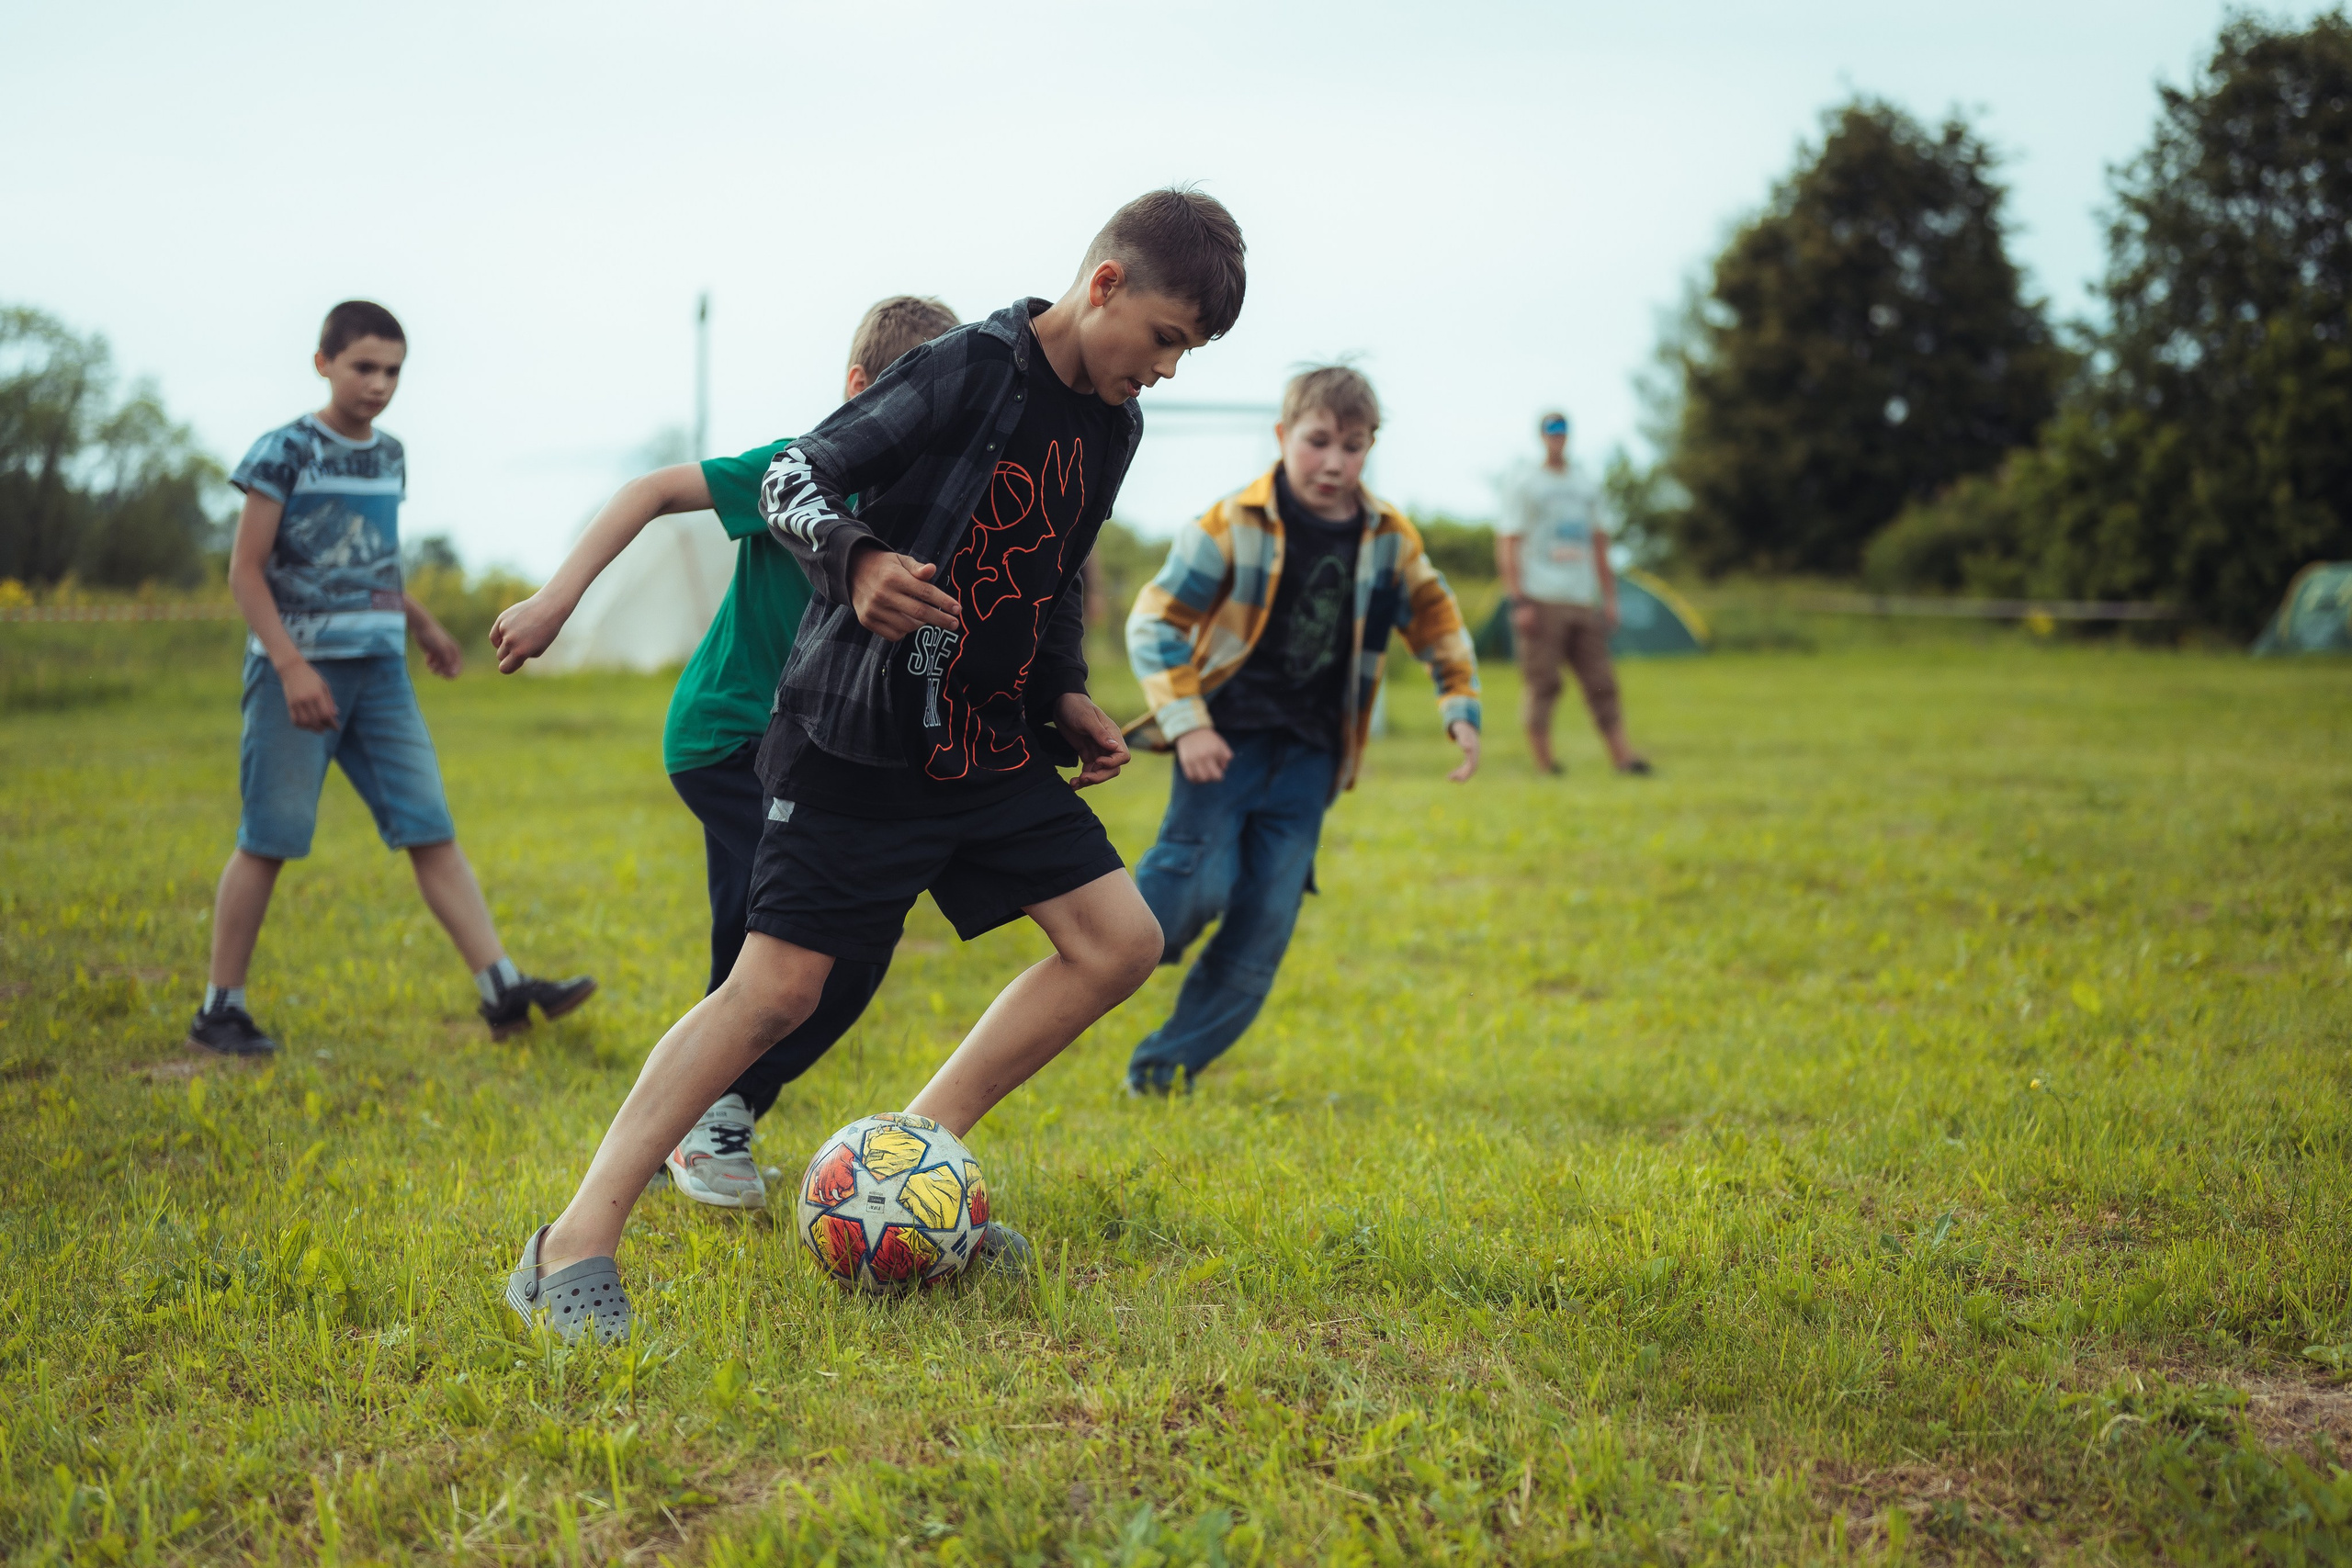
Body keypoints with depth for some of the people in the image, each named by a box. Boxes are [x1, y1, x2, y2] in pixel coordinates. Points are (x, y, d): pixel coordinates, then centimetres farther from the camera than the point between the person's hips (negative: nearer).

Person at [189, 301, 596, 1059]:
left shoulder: (389, 457, 12)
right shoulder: (286, 451, -7)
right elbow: (245, 570, -9)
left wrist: (423, 625, 25)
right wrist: (292, 666, -17)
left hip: (379, 669, 5)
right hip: (298, 665, -5)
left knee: (431, 831, -1)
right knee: (267, 841, -1)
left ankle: (503, 989, -5)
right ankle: (219, 1008, 11)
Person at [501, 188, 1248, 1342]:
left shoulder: (1112, 426, 11)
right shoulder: (968, 369, -13)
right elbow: (792, 477, -14)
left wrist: (1064, 696, 11)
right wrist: (857, 558, -33)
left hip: (991, 749, 8)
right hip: (864, 740, -8)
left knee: (1119, 942, 1)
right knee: (777, 989, -12)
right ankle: (575, 1243, -8)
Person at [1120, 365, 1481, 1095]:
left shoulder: (1389, 539, 2)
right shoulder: (1233, 526, -10)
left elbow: (1437, 620, 18)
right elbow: (1155, 621, -8)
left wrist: (1462, 709, 10)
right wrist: (1187, 724, -15)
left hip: (1308, 755, 4)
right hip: (1228, 740, -4)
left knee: (1264, 924, -1)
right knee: (1198, 885, -21)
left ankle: (1165, 1065, 9)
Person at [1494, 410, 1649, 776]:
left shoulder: (1583, 488, 21)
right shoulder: (1522, 484, 4)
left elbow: (1598, 544, 24)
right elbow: (1507, 546, -3)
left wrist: (1609, 598, 15)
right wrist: (1518, 601, -13)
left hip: (1584, 602, 5)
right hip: (1542, 601, -5)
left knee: (1601, 680, -1)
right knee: (1540, 683, -7)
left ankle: (1622, 755, -4)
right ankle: (1543, 762, -5)